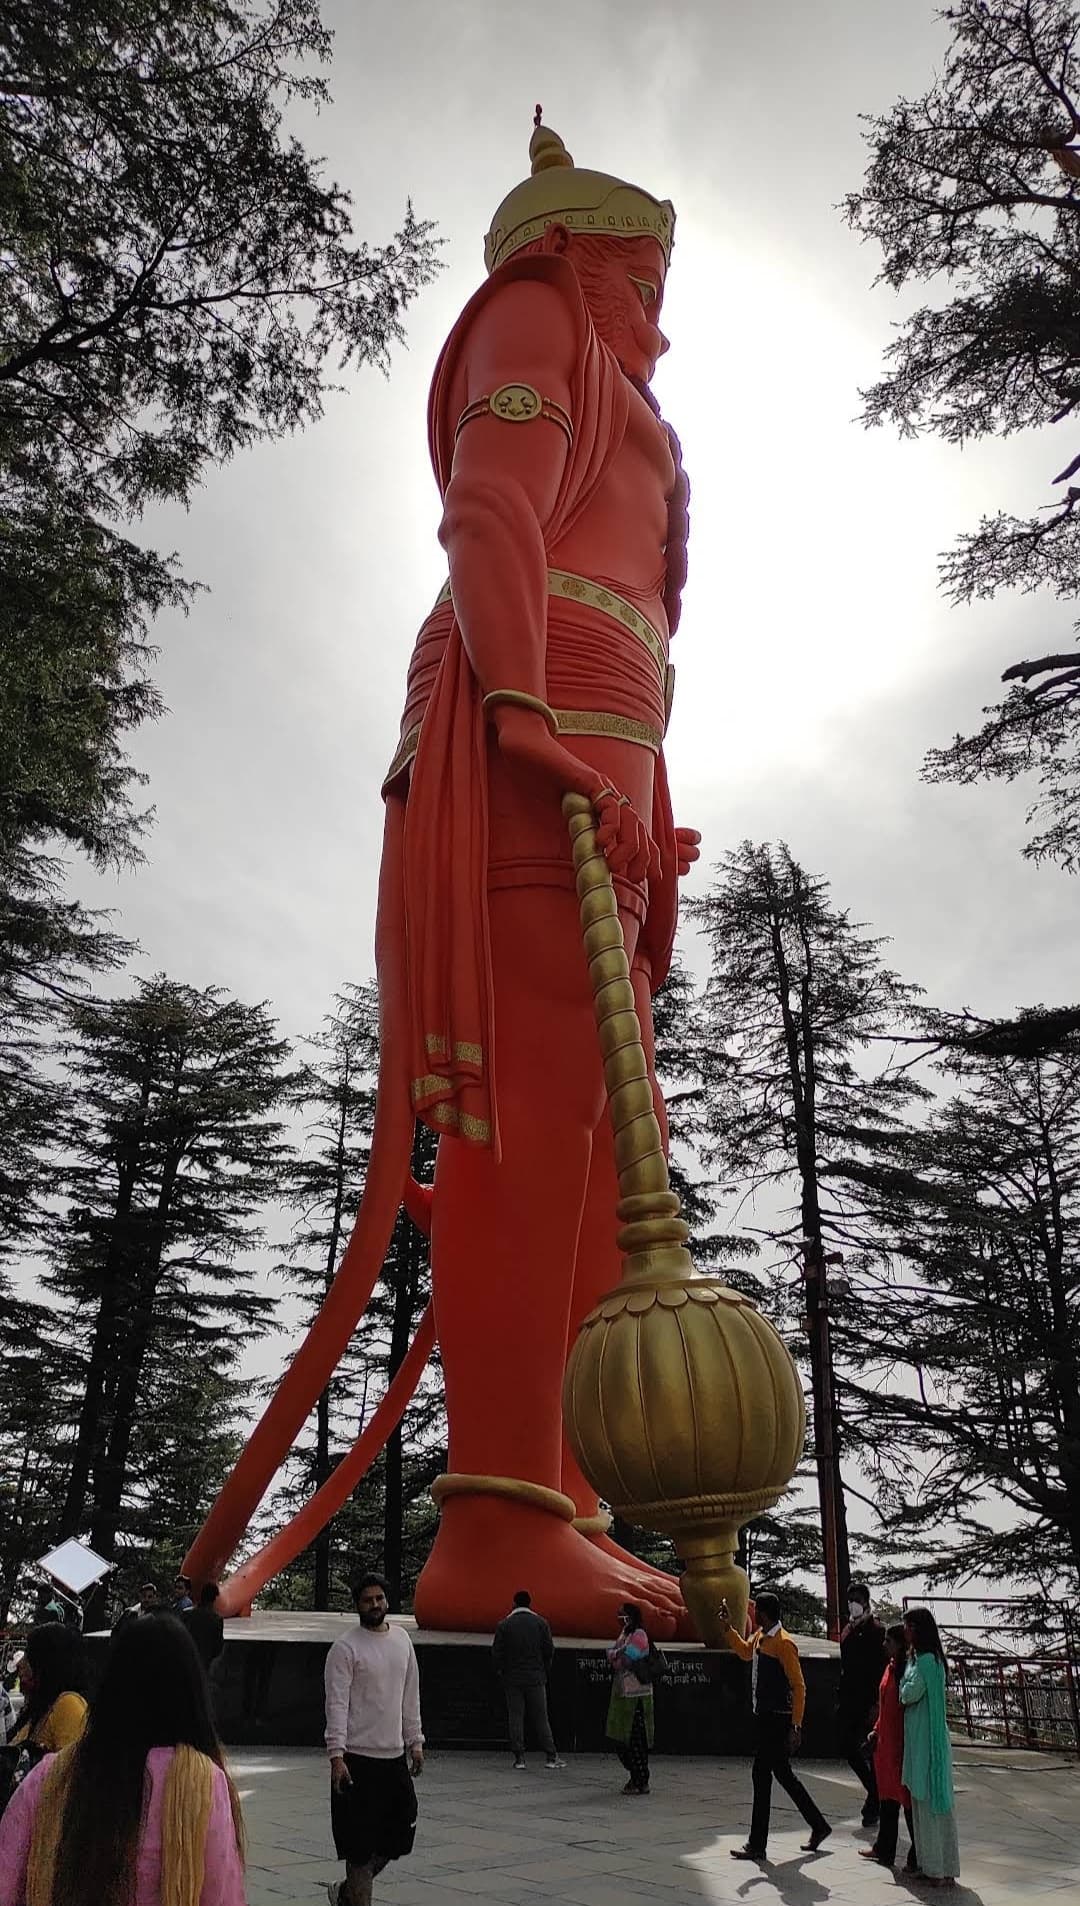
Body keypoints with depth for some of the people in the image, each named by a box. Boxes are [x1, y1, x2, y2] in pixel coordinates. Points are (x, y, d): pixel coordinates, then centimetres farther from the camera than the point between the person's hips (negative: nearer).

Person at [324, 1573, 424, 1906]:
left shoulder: (402, 1639, 8)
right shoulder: (345, 1648, -10)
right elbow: (337, 1704, -15)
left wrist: (415, 1742, 12)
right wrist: (336, 1755, -21)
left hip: (395, 1755, 7)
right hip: (358, 1758, -6)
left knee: (399, 1836, 13)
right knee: (360, 1844, 0)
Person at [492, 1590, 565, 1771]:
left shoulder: (504, 1625, -2)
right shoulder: (540, 1622, 1)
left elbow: (496, 1653, -3)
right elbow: (549, 1650, 0)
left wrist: (501, 1674, 9)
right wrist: (545, 1672, 12)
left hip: (512, 1679, -1)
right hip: (536, 1679, 1)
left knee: (515, 1718, 5)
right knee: (540, 1718, 5)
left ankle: (519, 1759, 4)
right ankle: (552, 1758, 3)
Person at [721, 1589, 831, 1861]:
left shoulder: (784, 1643, -19)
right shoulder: (760, 1636, 7)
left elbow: (799, 1687, -20)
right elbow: (746, 1652, 30)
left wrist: (796, 1727, -21)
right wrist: (728, 1629, 20)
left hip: (777, 1721, -9)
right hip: (764, 1717, 9)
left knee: (762, 1776, -4)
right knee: (783, 1774, 17)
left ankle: (757, 1846, 4)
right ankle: (818, 1826, 31)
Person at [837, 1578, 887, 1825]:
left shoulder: (876, 1630, -9)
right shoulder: (847, 1630, 13)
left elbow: (882, 1670, -14)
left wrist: (876, 1704, -18)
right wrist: (840, 1698, 14)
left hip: (868, 1701, -7)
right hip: (849, 1700, 7)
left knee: (872, 1752, 1)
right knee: (847, 1747, 6)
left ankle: (873, 1805, 15)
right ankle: (875, 1793, 25)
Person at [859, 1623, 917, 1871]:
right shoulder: (891, 1666, 9)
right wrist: (876, 1731, 17)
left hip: (902, 1745, -9)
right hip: (886, 1743, 9)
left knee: (907, 1799, 2)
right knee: (888, 1797, 18)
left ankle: (918, 1857, 13)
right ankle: (884, 1849, 29)